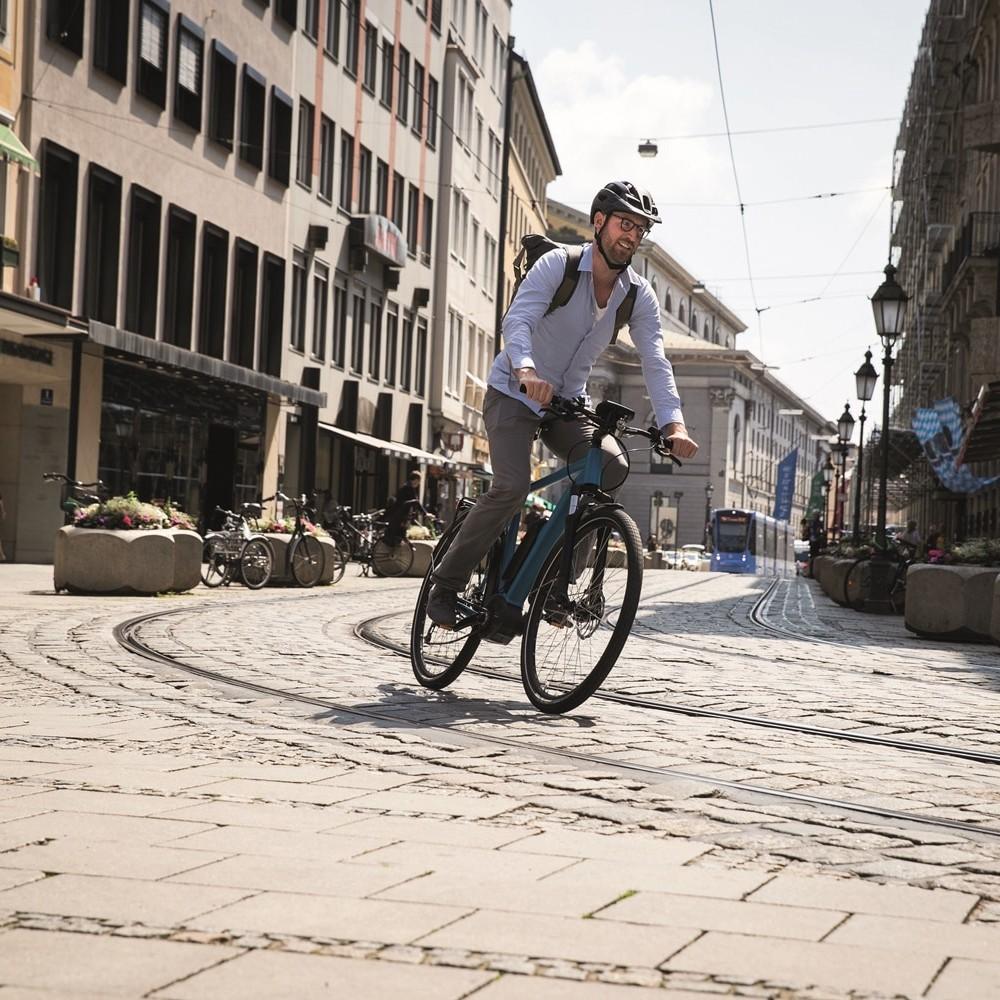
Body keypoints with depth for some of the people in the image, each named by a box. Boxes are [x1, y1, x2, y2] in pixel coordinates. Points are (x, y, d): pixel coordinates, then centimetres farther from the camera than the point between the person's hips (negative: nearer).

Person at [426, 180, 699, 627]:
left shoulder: (639, 296, -3)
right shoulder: (558, 264, -16)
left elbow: (655, 362, -12)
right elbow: (517, 320, -30)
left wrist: (673, 424, -29)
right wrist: (527, 371, -51)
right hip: (514, 393, -5)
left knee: (611, 467, -21)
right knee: (512, 486, -25)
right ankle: (445, 586, -9)